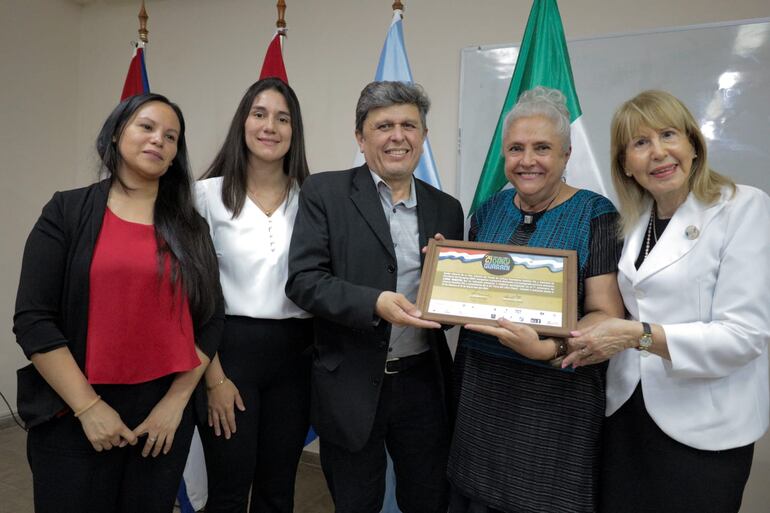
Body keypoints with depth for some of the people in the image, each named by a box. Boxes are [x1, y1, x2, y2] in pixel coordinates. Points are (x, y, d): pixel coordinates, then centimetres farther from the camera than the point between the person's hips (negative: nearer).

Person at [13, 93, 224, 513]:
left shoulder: (191, 228, 5)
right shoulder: (68, 212, -2)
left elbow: (210, 320, 4)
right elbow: (34, 320, -7)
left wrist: (176, 401, -3)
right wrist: (87, 405, -10)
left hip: (165, 413, 3)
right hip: (74, 414, -2)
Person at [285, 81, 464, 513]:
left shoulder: (446, 208, 6)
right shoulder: (325, 193, -5)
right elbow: (303, 280, -12)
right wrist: (374, 303, -26)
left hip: (424, 383, 3)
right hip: (351, 386, -2)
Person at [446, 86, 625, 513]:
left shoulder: (595, 215, -9)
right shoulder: (489, 210, 5)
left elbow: (605, 315, -13)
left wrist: (549, 348, -29)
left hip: (556, 396, -4)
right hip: (479, 390, 4)